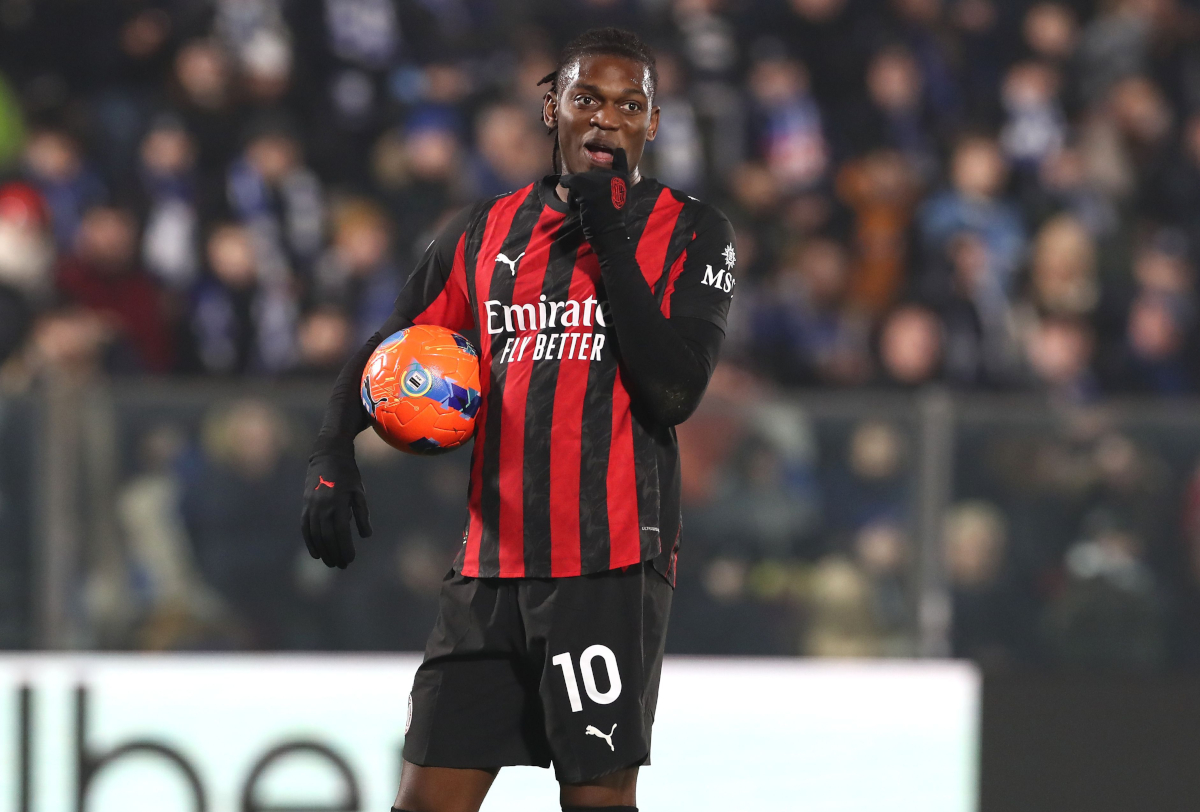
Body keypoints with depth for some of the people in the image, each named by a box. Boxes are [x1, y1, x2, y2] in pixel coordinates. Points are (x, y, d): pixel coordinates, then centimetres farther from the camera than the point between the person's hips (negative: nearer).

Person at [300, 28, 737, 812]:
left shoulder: (690, 233, 2)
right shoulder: (487, 231, 14)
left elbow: (675, 391, -12)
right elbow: (384, 355, 20)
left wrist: (609, 238, -11)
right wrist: (332, 454, 1)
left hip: (611, 562, -4)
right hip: (492, 563, 4)